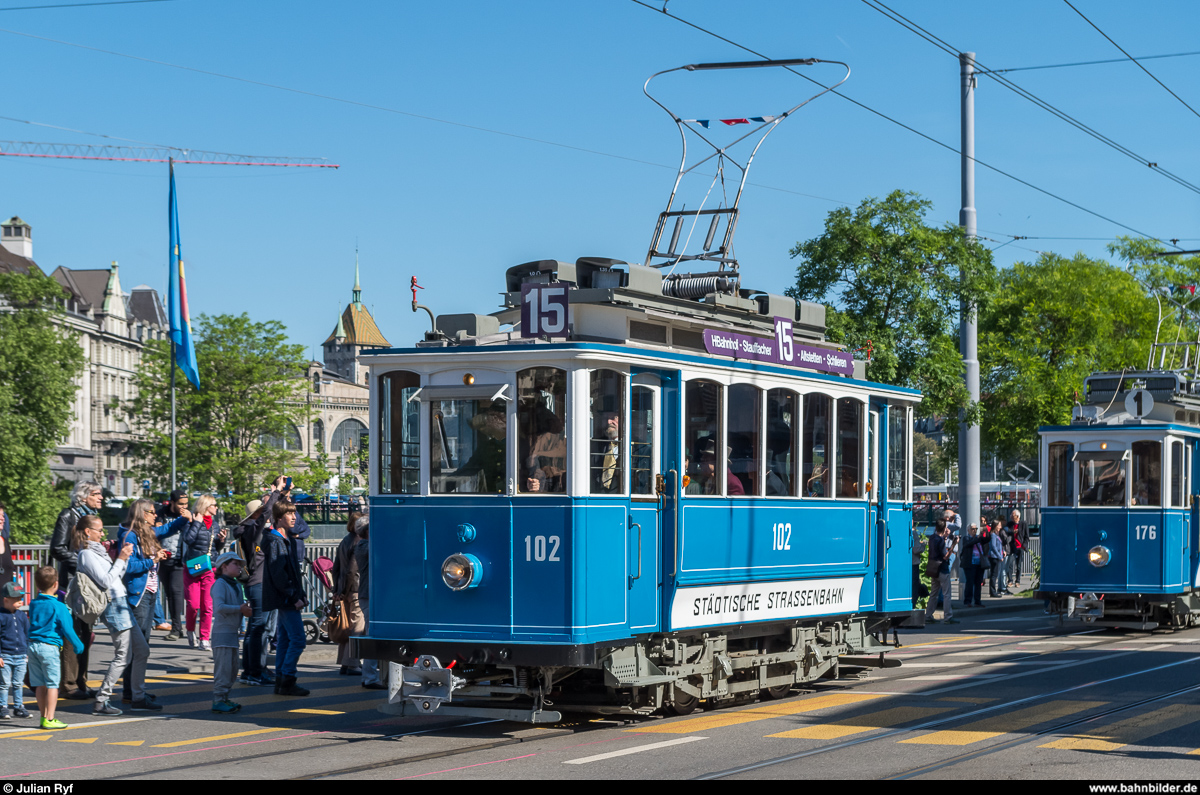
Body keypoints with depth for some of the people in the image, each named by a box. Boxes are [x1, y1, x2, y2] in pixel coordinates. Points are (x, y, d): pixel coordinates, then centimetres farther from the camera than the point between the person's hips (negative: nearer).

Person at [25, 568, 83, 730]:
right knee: (52, 684, -1)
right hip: (50, 646, -6)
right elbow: (67, 629, -10)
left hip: (33, 645, 6)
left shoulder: (33, 604, 7)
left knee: (39, 684, 11)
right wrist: (78, 645, 3)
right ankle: (49, 718, -3)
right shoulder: (59, 607, -10)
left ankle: (44, 716, 17)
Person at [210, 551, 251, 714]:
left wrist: (247, 610, -1)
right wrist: (239, 609, -22)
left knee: (233, 668, 13)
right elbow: (219, 607, -23)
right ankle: (218, 701, -7)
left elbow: (240, 605, 21)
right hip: (222, 632, -10)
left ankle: (224, 699, 21)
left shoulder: (237, 585, 17)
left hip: (233, 633, 10)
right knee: (223, 667, -10)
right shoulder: (220, 584, -12)